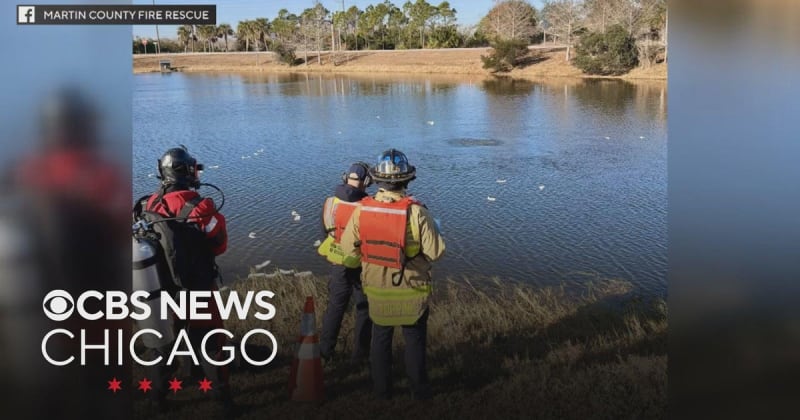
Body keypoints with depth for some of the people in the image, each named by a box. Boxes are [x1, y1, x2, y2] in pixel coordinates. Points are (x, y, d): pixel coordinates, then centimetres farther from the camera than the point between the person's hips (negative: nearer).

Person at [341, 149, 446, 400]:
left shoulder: (362, 209, -13)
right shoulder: (416, 212, -22)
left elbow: (348, 247, -5)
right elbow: (436, 252, -19)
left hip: (376, 289, 3)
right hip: (411, 290, -2)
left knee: (381, 339, 21)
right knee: (415, 341, 17)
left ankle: (382, 388, 34)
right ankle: (419, 389, 30)